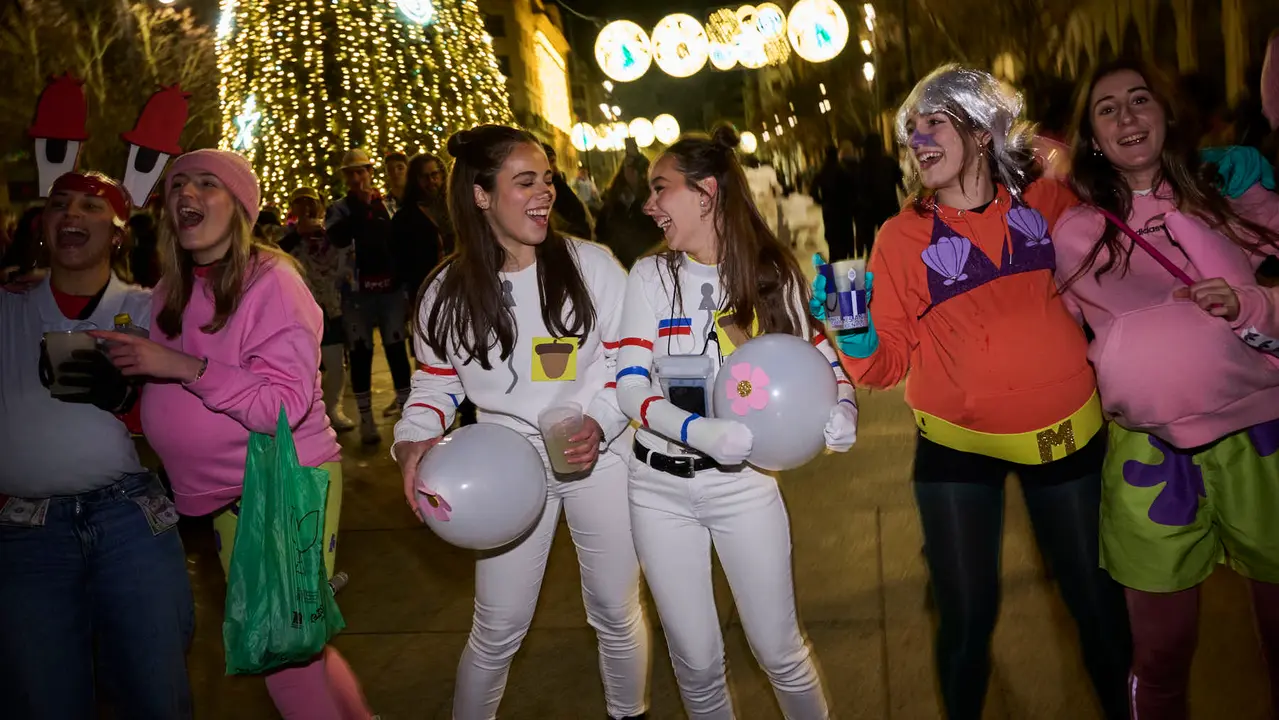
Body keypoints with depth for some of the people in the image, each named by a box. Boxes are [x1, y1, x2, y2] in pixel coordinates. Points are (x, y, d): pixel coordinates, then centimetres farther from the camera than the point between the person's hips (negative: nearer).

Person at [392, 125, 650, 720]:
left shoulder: (591, 265, -7)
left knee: (615, 613, 15)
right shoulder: (450, 290, -3)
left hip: (598, 456, 0)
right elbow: (435, 381, 4)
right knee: (498, 629, 6)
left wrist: (599, 422, -20)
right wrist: (414, 441, -15)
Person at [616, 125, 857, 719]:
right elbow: (630, 386, -11)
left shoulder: (772, 274, -2)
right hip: (661, 486, 0)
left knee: (779, 653, 8)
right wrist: (701, 432, -28)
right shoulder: (651, 275, -5)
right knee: (696, 663, 9)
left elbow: (817, 354, 9)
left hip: (744, 483, 0)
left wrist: (841, 408, -13)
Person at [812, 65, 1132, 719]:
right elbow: (889, 363, -5)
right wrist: (856, 337, -25)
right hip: (958, 444, -1)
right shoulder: (901, 236, -5)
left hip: (1066, 431, 2)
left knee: (1098, 603, 14)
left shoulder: (1047, 202, -2)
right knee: (967, 620, 8)